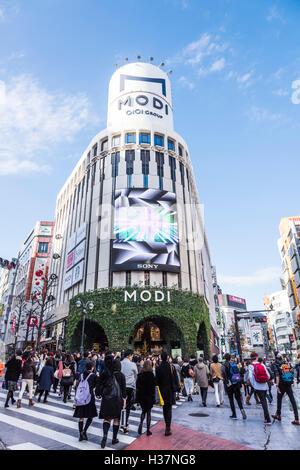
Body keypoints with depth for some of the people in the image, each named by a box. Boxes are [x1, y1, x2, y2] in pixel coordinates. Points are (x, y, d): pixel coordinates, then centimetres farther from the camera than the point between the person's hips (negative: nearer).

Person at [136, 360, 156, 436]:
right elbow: (153, 385, -14)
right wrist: (153, 397, -7)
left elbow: (137, 385, 4)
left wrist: (138, 397, 11)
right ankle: (148, 430, 14)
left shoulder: (140, 374, 0)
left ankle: (141, 423, -1)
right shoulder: (150, 374, -14)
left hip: (141, 395, 4)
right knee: (148, 412, 8)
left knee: (143, 411, 20)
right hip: (149, 396, -4)